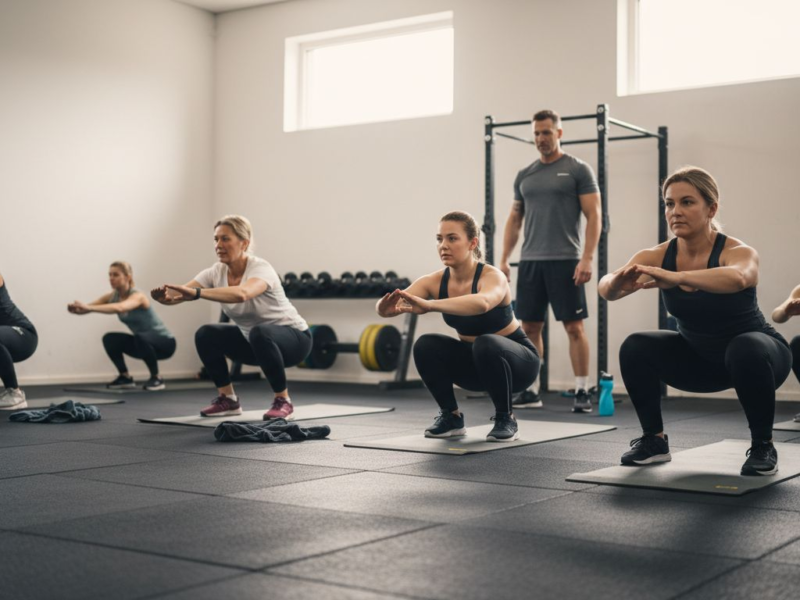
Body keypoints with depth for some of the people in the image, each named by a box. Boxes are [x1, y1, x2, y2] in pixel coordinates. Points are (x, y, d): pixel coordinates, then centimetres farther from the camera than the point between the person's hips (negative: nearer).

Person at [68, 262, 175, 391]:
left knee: (140, 337, -36)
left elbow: (119, 308, -47)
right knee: (110, 339, -11)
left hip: (164, 343, -7)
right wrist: (77, 308, -40)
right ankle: (126, 377, 4)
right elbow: (88, 307, -16)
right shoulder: (112, 296, -4)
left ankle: (157, 378, -18)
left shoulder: (137, 296, -26)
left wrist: (89, 308, -57)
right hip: (143, 343, 7)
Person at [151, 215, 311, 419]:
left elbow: (241, 294, -53)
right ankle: (228, 399, 3)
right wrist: (166, 295, -48)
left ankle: (283, 400, -20)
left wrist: (197, 293, -63)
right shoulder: (216, 272, -10)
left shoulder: (260, 268, -30)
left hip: (293, 337, -7)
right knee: (206, 335, -10)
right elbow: (183, 293, -25)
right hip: (253, 339, 7)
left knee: (260, 334, -38)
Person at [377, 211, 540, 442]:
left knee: (486, 345, -37)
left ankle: (506, 419, -15)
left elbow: (482, 303, -55)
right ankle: (451, 416, -2)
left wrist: (429, 305, -66)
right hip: (475, 361, 5)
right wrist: (388, 307, -54)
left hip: (517, 360, -5)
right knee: (425, 346, -21)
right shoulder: (434, 281, -14)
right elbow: (391, 305, -29)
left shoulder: (492, 276, -29)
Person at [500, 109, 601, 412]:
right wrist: (504, 259, 8)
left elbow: (593, 216, -7)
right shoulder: (524, 175, 14)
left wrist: (587, 258, -17)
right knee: (529, 327, 7)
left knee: (574, 327, -4)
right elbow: (515, 219, 17)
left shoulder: (578, 170, -2)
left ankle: (582, 391, 3)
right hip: (530, 261, 5)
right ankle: (529, 390, 15)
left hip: (565, 261, -5)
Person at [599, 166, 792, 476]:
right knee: (635, 348, -19)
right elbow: (607, 287, -34)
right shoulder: (658, 257, -17)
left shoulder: (738, 252, -29)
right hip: (699, 356, 4)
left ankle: (763, 447, -15)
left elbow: (736, 278, -54)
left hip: (755, 351, -4)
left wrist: (676, 278, -69)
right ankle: (654, 440, -1)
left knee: (746, 349, -37)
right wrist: (616, 283, -57)